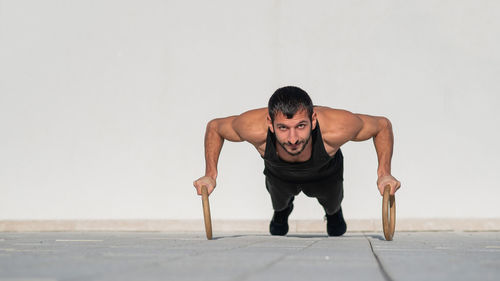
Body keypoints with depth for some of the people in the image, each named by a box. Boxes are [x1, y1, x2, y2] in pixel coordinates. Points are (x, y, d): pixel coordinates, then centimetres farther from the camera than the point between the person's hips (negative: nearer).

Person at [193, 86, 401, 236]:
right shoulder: (254, 129, -45)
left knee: (332, 206, 27)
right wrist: (210, 175, -28)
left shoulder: (336, 128, -48)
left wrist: (384, 174, -32)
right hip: (279, 175, 0)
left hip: (325, 174, 0)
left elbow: (382, 125, -26)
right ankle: (282, 210, 61)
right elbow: (215, 127, -21)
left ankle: (333, 211, 61)